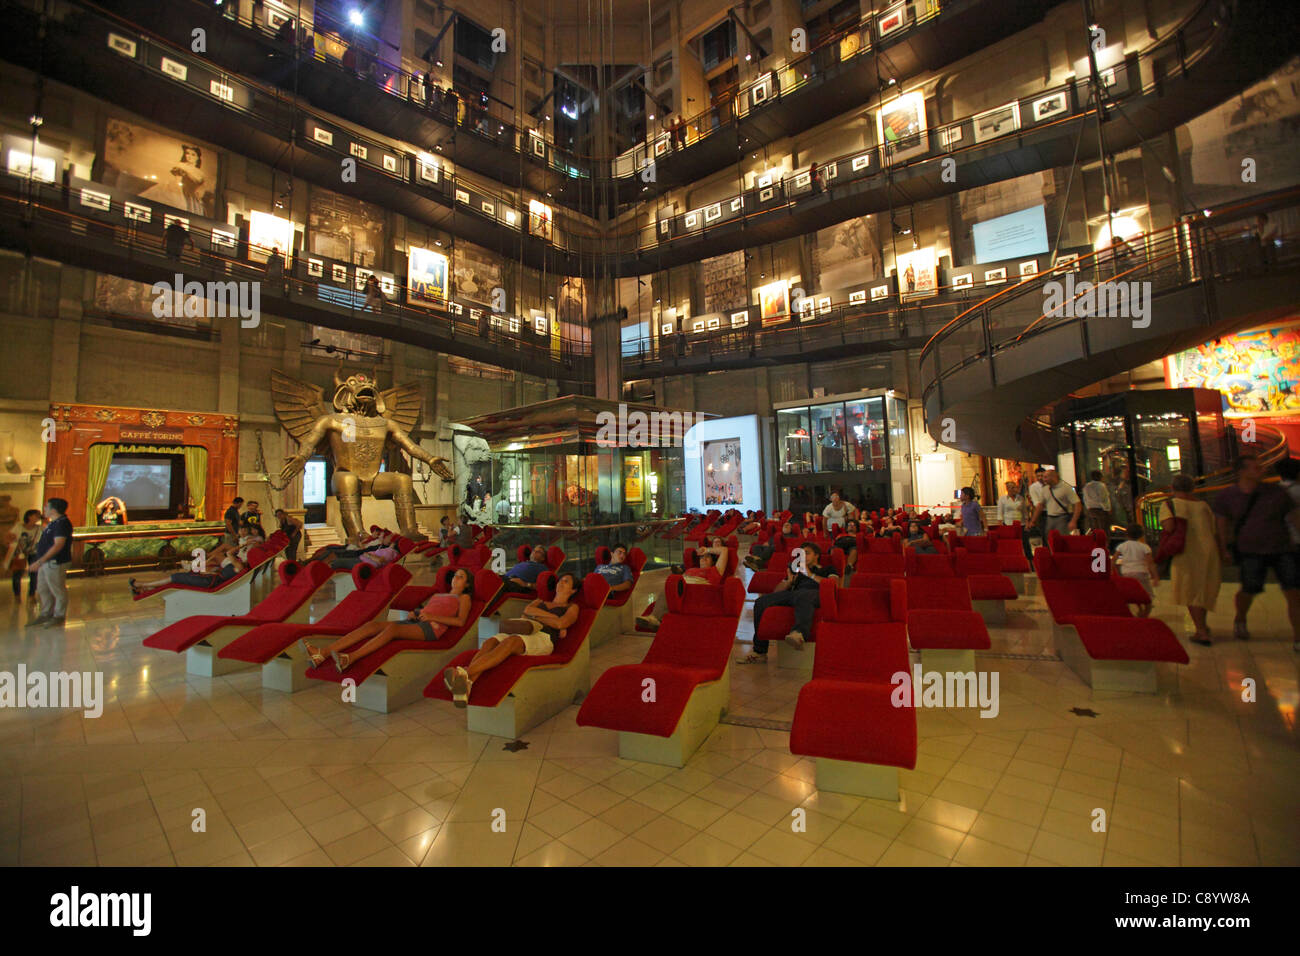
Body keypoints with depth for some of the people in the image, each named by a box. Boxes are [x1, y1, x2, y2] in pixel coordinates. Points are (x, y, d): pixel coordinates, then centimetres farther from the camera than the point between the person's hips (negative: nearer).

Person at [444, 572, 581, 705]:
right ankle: (466, 685, -54)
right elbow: (527, 610, 13)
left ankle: (465, 673, -57)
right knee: (489, 642, -29)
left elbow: (560, 624, 0)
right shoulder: (540, 602, 38)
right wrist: (553, 617, 3)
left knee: (510, 642, -38)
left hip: (543, 637, -5)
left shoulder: (572, 607, 23)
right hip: (520, 633, 5)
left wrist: (535, 616, 8)